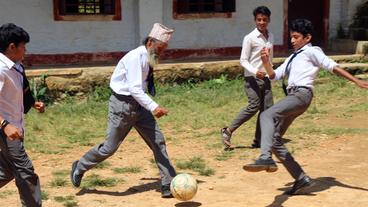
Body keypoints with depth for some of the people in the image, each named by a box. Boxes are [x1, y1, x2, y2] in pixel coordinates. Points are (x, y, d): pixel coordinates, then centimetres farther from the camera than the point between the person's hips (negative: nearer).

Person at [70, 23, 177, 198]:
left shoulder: (149, 58, 6)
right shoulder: (135, 57, -21)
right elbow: (135, 89, -30)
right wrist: (153, 107, -39)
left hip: (139, 105, 8)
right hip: (123, 104, -8)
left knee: (158, 141, 1)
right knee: (110, 147, 1)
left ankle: (169, 185, 5)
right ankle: (79, 168, 26)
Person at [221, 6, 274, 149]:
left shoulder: (271, 37, 10)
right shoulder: (249, 38, -9)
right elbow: (243, 60, -11)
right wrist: (255, 72, -26)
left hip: (265, 78, 7)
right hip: (252, 78, -6)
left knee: (267, 108, 0)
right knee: (254, 106, -16)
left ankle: (258, 141, 7)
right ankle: (228, 131, -5)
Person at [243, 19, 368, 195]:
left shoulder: (311, 51, 7)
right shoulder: (292, 57, 30)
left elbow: (332, 66, -3)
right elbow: (274, 76, 25)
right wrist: (266, 62, 6)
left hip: (301, 94, -9)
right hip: (292, 96, 9)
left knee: (267, 115, -31)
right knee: (275, 140, 6)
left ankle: (266, 159, -46)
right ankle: (302, 180, 9)